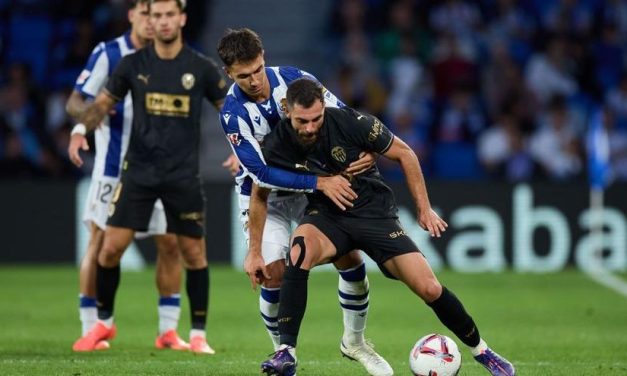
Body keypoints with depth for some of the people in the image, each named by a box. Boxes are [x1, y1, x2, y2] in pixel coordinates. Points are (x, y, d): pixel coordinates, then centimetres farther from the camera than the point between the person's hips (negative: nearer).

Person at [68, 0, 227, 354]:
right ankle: (104, 322, 16)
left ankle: (198, 334, 14)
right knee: (111, 247, -4)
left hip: (184, 176, 0)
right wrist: (82, 128, -12)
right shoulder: (133, 65, 0)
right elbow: (104, 102, 6)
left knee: (194, 253, 1)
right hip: (139, 172, 1)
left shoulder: (202, 68, -2)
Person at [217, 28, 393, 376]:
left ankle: (355, 342, 18)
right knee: (274, 273, -17)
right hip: (264, 196, -3)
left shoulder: (292, 79, -16)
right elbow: (262, 173, -29)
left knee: (350, 257, -5)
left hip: (312, 185, 3)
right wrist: (320, 182, -36)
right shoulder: (233, 113, -25)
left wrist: (368, 151, -26)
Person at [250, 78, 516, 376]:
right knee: (299, 250, -36)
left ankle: (482, 352, 15)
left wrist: (424, 209, -3)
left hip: (374, 213, 0)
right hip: (326, 216, 1)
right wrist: (255, 251, 5)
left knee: (429, 289, -11)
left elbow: (403, 154, -6)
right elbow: (259, 196, 3)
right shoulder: (276, 145, -17)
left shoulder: (351, 123, -23)